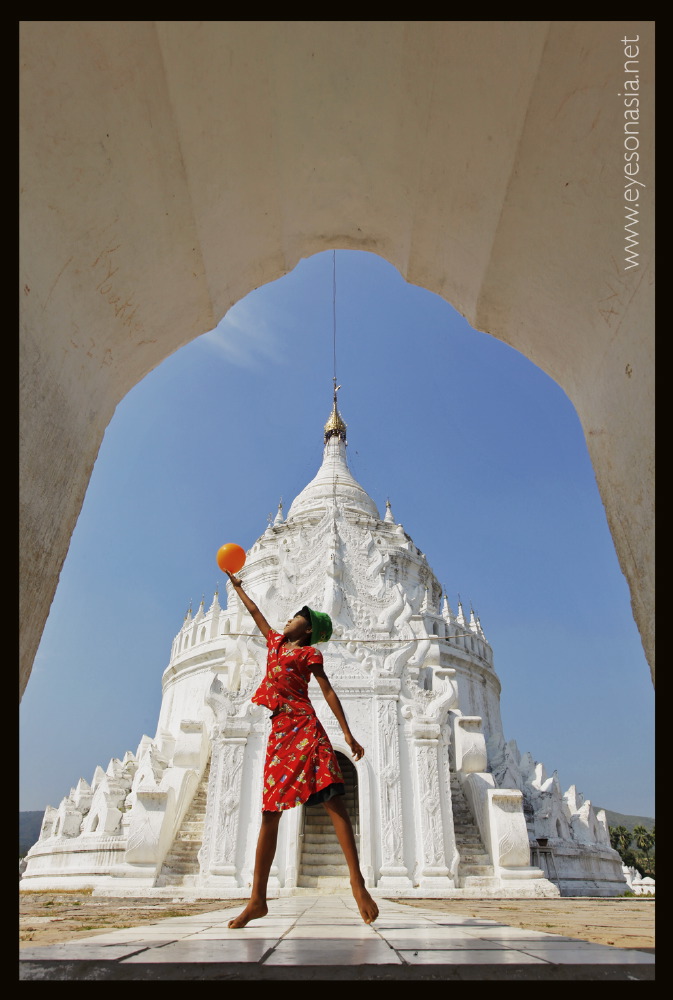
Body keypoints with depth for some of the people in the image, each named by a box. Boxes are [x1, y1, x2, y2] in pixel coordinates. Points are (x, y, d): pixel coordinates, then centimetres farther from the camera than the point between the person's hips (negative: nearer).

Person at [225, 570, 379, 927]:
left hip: (304, 726, -5)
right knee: (270, 812, 5)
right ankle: (257, 899, 11)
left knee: (333, 799, -12)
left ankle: (357, 882, -13)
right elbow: (255, 611, 35)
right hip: (280, 731, 6)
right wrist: (237, 586, 46)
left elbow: (328, 691, 0)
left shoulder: (309, 652, 6)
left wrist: (347, 733, -7)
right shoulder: (276, 642, 22)